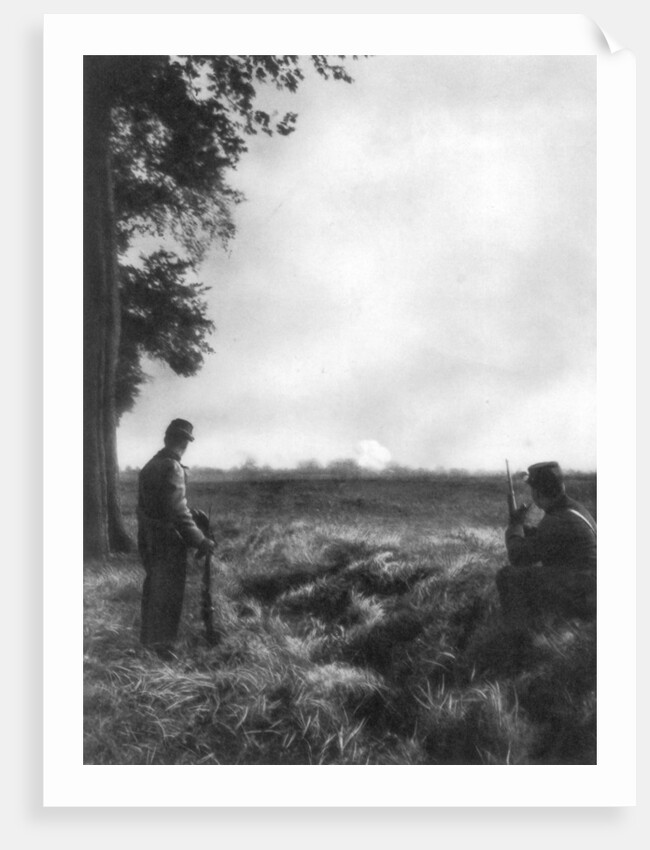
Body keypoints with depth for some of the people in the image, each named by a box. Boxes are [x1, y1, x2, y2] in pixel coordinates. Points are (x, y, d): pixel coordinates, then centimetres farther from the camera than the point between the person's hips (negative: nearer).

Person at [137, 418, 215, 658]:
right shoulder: (172, 468, -20)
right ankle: (160, 642, 10)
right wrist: (200, 541, -23)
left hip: (148, 540, 9)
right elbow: (177, 512, -26)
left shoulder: (150, 465, 8)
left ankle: (148, 637, 31)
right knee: (168, 592, 3)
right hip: (168, 543, -9)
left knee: (153, 588, 20)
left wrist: (193, 513, 20)